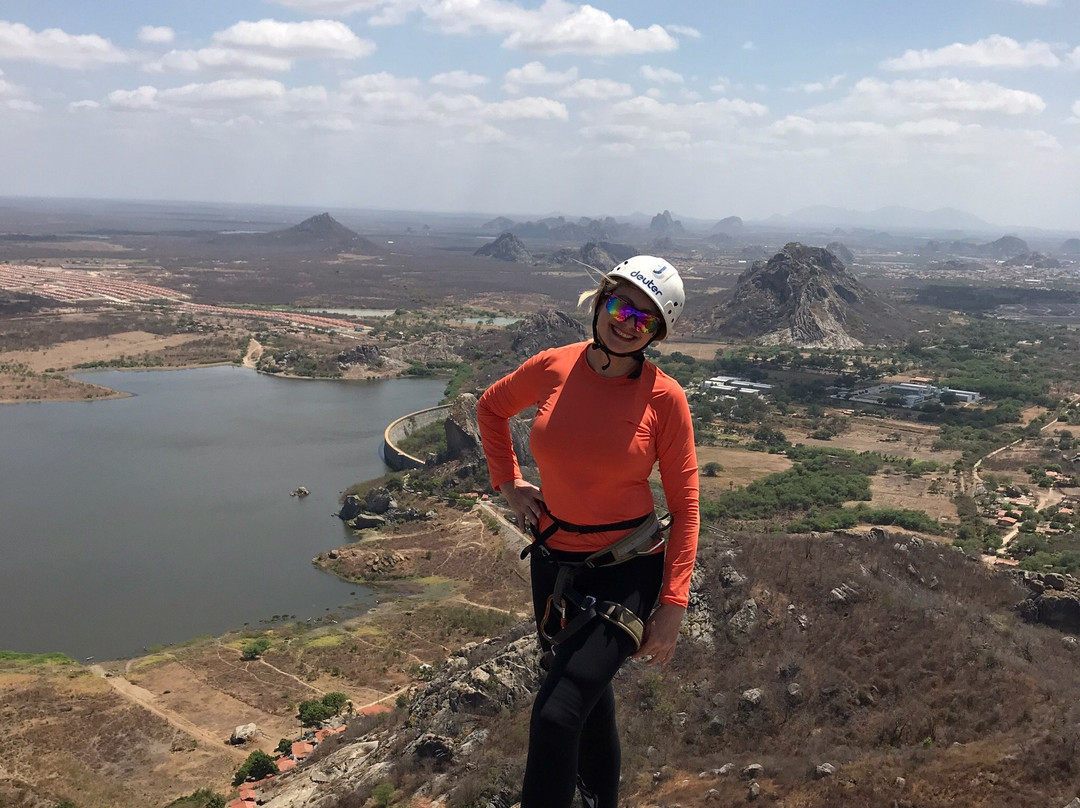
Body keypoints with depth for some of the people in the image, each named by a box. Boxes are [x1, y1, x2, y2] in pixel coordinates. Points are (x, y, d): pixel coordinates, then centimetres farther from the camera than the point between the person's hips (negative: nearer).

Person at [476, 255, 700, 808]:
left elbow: (684, 507, -9)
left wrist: (672, 606, -13)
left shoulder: (663, 397, -14)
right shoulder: (553, 368, -6)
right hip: (553, 562, 4)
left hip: (627, 574, -4)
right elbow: (491, 408, 15)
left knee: (555, 718, -17)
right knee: (590, 705, 23)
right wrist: (508, 483, 6)